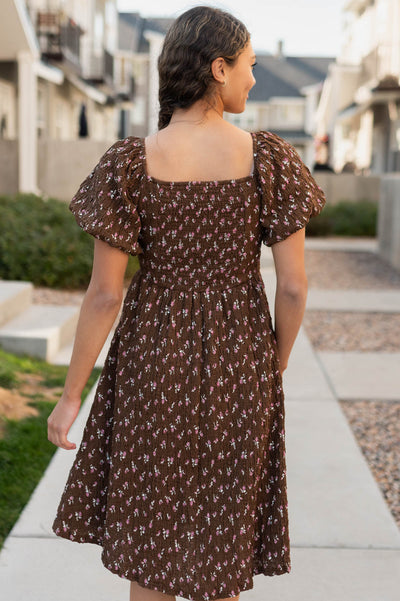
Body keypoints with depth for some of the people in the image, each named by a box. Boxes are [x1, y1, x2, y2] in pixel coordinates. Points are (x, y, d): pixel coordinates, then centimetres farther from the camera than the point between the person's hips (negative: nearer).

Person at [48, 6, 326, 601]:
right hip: (238, 366, 1)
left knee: (152, 524, 17)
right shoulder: (270, 158, -11)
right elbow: (293, 286, -10)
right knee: (226, 521, 20)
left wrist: (71, 395, -3)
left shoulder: (130, 163, -13)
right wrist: (275, 370, 8)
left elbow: (105, 293, -13)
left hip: (154, 360, -1)